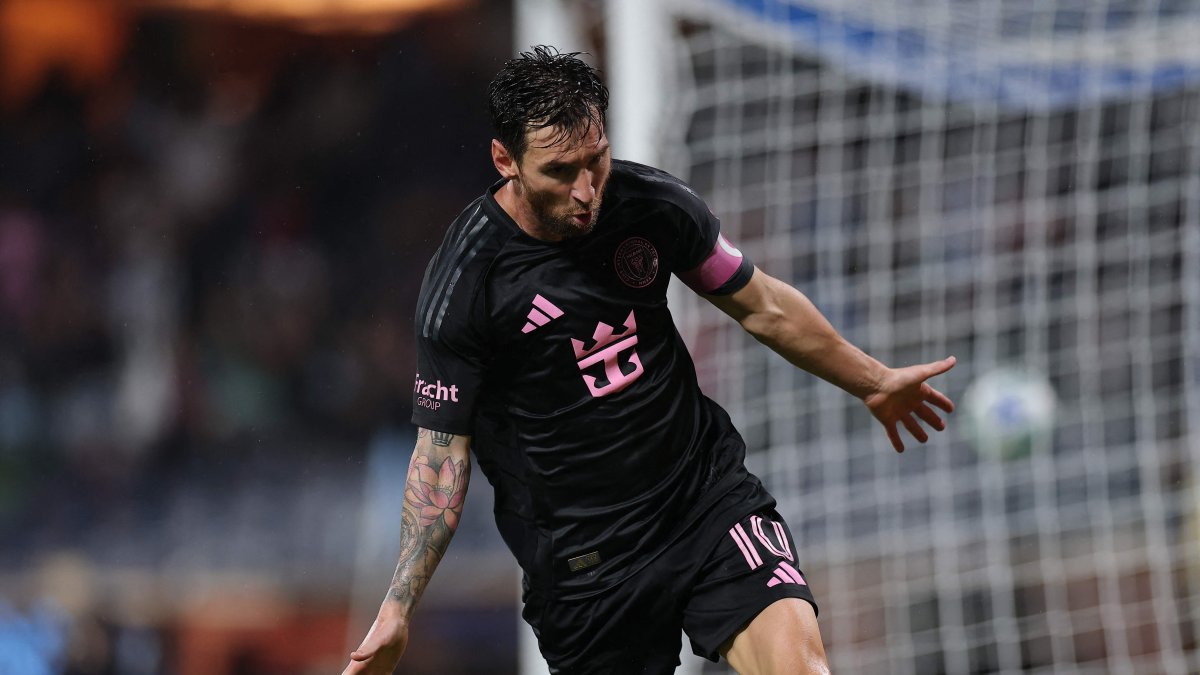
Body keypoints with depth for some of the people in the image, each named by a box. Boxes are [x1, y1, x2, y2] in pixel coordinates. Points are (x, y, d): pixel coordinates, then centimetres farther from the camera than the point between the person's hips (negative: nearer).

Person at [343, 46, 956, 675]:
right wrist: (398, 607, -12)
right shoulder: (463, 280, -14)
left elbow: (763, 306, 13)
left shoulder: (655, 203, -3)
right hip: (581, 555, -2)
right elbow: (442, 446, -7)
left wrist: (874, 381, 25)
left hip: (708, 489, 2)